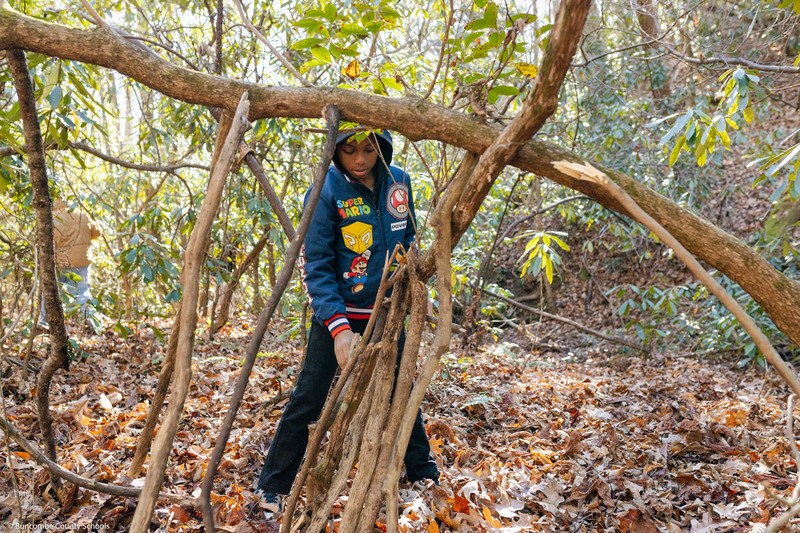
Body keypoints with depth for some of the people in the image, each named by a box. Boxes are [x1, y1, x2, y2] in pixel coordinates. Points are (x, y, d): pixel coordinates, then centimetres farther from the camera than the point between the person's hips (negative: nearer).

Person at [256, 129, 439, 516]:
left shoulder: (398, 182, -2)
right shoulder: (326, 192, -16)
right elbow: (316, 266, -18)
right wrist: (338, 327, -26)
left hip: (386, 312, 4)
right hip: (337, 313, -4)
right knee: (308, 400, 0)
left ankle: (423, 474, 33)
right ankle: (273, 487, 16)